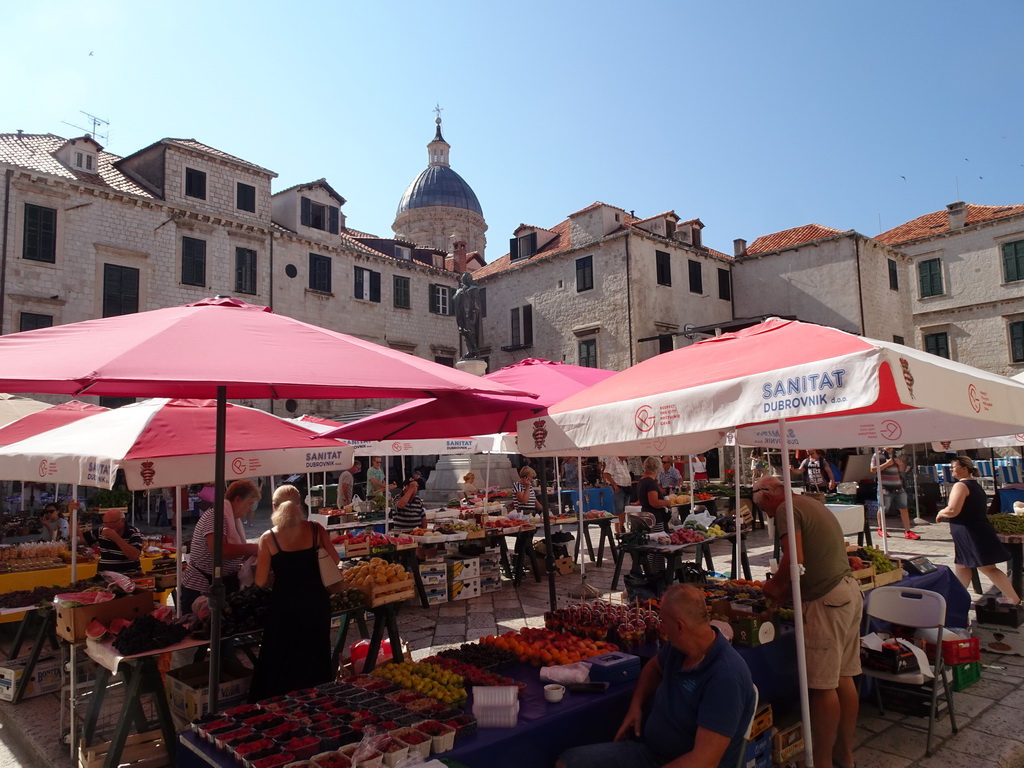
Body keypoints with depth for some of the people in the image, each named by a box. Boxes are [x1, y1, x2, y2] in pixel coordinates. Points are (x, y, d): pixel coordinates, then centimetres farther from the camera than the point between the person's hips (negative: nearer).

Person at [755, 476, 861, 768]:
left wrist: (775, 584, -6)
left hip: (827, 599, -10)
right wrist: (786, 587, 13)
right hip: (849, 590, 10)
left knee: (822, 685, 0)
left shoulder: (787, 509, -11)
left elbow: (795, 559, -23)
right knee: (843, 678, 16)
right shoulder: (812, 503, 18)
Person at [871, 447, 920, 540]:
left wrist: (900, 464, 0)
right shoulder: (877, 454, -7)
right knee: (883, 509, 6)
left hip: (898, 487, 5)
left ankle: (907, 531, 4)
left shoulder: (896, 454, 13)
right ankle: (880, 529, 24)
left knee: (904, 508, 0)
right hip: (886, 488, -5)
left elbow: (901, 470, 22)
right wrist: (886, 464, -18)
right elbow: (873, 470, -13)